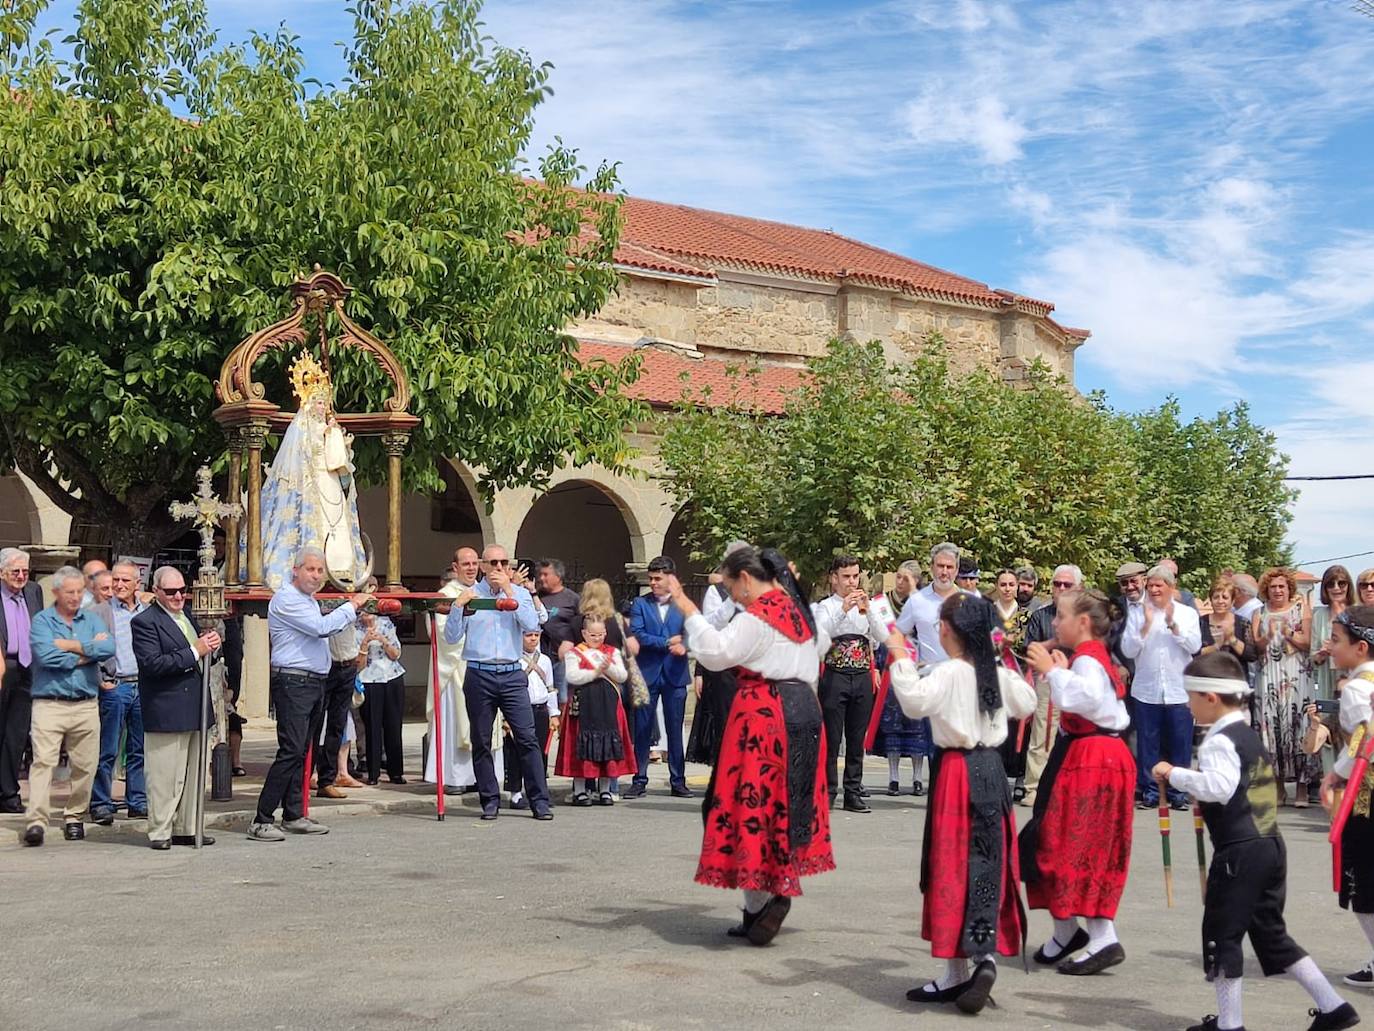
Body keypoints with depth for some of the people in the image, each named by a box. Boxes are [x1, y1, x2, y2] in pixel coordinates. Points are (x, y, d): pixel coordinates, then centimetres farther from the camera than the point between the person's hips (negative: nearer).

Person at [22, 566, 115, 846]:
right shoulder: (41, 621, 4)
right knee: (43, 761, -13)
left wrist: (72, 646, -9)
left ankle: (75, 817, 18)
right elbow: (45, 655, -14)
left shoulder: (91, 620, 12)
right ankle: (36, 820, -17)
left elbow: (108, 648, -7)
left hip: (86, 705, 3)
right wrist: (86, 653, -6)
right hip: (49, 704, -3)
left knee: (85, 765, 5)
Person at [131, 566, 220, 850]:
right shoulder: (145, 621, -10)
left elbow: (203, 656, 24)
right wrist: (194, 652, -20)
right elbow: (152, 664, -20)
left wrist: (210, 644, 1)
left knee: (192, 773, 13)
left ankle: (186, 828, 22)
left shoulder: (188, 616, 16)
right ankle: (159, 832, 6)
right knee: (165, 775, -3)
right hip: (166, 712, -8)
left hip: (195, 708, 8)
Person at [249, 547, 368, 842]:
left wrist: (355, 615, 18)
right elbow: (322, 627, -19)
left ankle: (293, 815, 17)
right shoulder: (286, 598, -11)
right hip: (293, 683, -10)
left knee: (301, 752, 12)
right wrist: (351, 607, -9)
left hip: (314, 683, 10)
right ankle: (262, 821, -13)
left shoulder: (309, 600, 21)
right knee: (290, 751, -14)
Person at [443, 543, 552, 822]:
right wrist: (457, 606, -11)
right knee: (481, 742, 4)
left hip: (512, 675, 0)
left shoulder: (520, 594, 10)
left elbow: (532, 625, -8)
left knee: (527, 738, -6)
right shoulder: (469, 595, 6)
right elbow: (452, 637, 2)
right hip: (479, 675, 0)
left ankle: (539, 801, -3)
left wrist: (509, 592, -9)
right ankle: (490, 801, 14)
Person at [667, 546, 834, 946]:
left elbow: (716, 653, -22)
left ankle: (768, 893, -14)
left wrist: (688, 611, -17)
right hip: (803, 710, 9)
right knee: (788, 803, 9)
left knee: (755, 799, -5)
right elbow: (821, 644, 32)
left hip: (762, 714, -9)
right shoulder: (798, 610, 15)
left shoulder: (756, 617, -13)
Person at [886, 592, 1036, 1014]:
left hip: (958, 772, -6)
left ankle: (957, 972, 5)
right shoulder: (998, 674, 7)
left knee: (954, 866, 0)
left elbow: (915, 702, -29)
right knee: (988, 863, 10)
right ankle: (988, 955, 0)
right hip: (992, 769, 6)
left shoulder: (949, 673, -14)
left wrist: (900, 658, -19)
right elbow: (1026, 705, 22)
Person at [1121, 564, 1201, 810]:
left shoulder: (1188, 613, 6)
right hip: (1146, 691, 0)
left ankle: (1178, 792, 13)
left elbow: (1195, 646, -7)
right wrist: (1146, 624, -11)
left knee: (1180, 744, 3)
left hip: (1179, 691, 0)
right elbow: (1128, 650, -3)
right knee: (1147, 744, 4)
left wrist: (1173, 624, -15)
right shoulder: (1137, 613, 5)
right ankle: (1150, 792, 14)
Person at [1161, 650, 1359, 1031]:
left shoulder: (1220, 740, -14)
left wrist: (1175, 774, -23)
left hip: (1238, 852, -9)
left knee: (1221, 933, 2)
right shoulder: (1249, 734, 16)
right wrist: (1204, 801, 20)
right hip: (1270, 845, 10)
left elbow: (1217, 786, -31)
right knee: (1270, 932, 17)